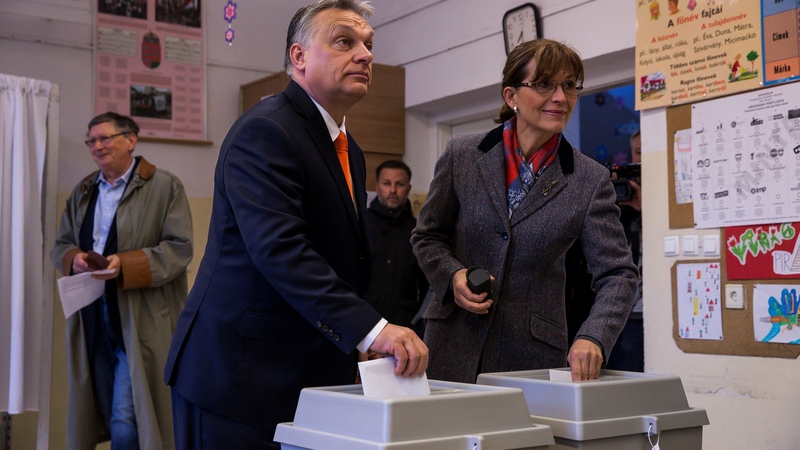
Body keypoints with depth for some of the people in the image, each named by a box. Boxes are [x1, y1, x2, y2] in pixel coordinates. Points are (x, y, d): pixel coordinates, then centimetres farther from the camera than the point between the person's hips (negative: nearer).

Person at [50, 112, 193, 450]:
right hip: (93, 322, 6)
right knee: (106, 419, 12)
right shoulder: (82, 192, 17)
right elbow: (60, 245, 16)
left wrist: (124, 264, -22)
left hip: (142, 323, -6)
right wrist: (74, 259, -8)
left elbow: (179, 248, -11)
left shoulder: (165, 186, -3)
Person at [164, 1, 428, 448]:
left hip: (312, 376, 9)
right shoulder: (265, 131, -15)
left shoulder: (348, 151, 15)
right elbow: (278, 248, -27)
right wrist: (370, 329, -34)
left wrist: (357, 349, 11)